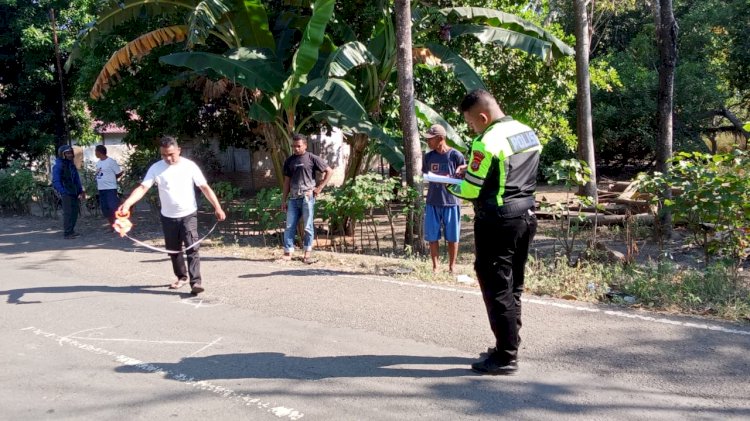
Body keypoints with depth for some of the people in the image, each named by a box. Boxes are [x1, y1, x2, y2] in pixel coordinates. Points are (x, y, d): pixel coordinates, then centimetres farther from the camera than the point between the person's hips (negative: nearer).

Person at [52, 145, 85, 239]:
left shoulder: (71, 165, 16)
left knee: (75, 211, 9)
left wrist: (81, 191, 17)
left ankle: (71, 231, 19)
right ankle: (66, 233, -9)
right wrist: (64, 192, -21)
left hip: (75, 193, 8)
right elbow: (56, 182, -14)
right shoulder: (58, 166, -9)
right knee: (68, 213, -11)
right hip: (66, 193, -8)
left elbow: (77, 179, 22)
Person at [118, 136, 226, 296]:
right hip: (168, 217, 3)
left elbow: (205, 187, -5)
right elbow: (142, 188, -14)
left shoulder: (189, 166, -7)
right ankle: (181, 277, 33)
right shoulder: (156, 168, -5)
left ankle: (196, 282, -13)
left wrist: (217, 207, -12)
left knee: (192, 248, -11)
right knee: (173, 250, 14)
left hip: (189, 215, -3)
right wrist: (127, 203, -30)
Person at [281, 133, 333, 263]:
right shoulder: (289, 161, 11)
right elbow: (287, 181, 15)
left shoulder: (312, 158, -2)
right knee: (290, 226, 3)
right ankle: (287, 252, 8)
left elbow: (329, 171, 1)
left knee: (308, 227, 2)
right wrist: (283, 200, 11)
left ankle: (307, 253, 9)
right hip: (293, 198, 4)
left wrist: (320, 187, -4)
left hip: (307, 197, -4)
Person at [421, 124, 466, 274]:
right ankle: (435, 266, 17)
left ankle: (451, 267, 19)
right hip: (432, 202, 3)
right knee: (432, 236, 5)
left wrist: (451, 179, -17)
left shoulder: (455, 155, -6)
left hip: (451, 201, -3)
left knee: (452, 237, 7)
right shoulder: (428, 157, 6)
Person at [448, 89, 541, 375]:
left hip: (498, 222, -9)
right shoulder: (528, 133, 9)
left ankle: (506, 357, 4)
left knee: (496, 289, -1)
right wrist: (473, 172, 15)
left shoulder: (487, 143, -18)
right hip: (526, 216, 9)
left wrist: (452, 186, 5)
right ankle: (509, 346, 25)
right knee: (513, 286, 16)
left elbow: (471, 191, -16)